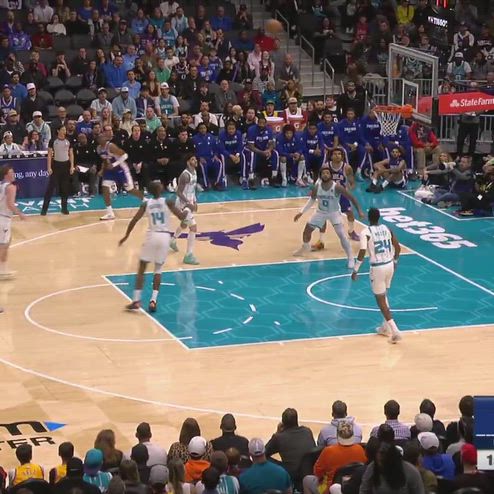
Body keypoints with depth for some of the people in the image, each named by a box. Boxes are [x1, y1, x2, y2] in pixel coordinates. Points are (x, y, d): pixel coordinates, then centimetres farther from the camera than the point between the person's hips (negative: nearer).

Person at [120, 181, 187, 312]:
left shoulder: (146, 204, 2)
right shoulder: (168, 202, -3)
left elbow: (134, 221, 0)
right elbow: (181, 217, -4)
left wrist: (126, 236, 11)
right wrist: (187, 210, 18)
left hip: (152, 236, 0)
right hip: (165, 237, 0)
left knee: (141, 268, 11)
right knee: (158, 269, 14)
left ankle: (136, 300, 3)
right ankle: (153, 300, 1)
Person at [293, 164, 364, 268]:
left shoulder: (336, 187, -29)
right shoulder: (317, 187, -17)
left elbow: (351, 198, -21)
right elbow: (312, 200, 2)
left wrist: (359, 211, -25)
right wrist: (301, 212, -1)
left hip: (334, 212, -4)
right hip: (321, 212, 4)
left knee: (342, 234, -20)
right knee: (307, 229, 12)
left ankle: (351, 258, -9)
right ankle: (305, 247, 44)